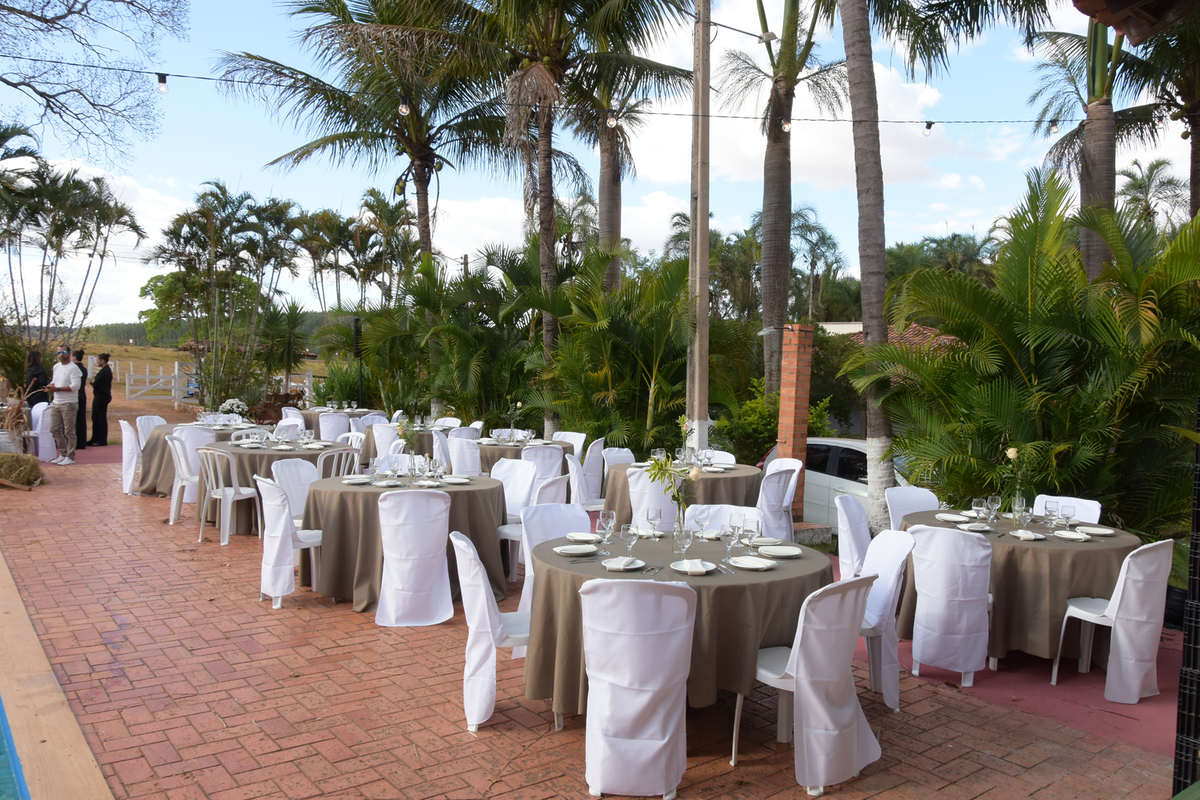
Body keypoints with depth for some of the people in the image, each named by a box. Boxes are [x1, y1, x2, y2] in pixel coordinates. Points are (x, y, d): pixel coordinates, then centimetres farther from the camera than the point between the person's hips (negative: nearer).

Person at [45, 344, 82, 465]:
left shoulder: (73, 368, -10)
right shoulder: (56, 367, 15)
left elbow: (76, 386, -19)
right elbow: (54, 381, 24)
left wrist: (57, 388, -20)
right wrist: (50, 386, 0)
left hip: (69, 404, -8)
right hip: (56, 403, 8)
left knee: (69, 432, -2)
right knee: (54, 429, 9)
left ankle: (70, 457, 4)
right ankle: (63, 453, 20)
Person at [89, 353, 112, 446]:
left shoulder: (105, 371, -17)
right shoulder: (105, 370, 15)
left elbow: (95, 384, -20)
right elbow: (98, 382, 14)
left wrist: (93, 381, 0)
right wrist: (94, 381, -6)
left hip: (102, 397, -10)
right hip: (99, 396, 10)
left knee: (101, 418, -4)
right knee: (95, 418, 14)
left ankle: (102, 440, 2)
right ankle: (95, 439, 21)